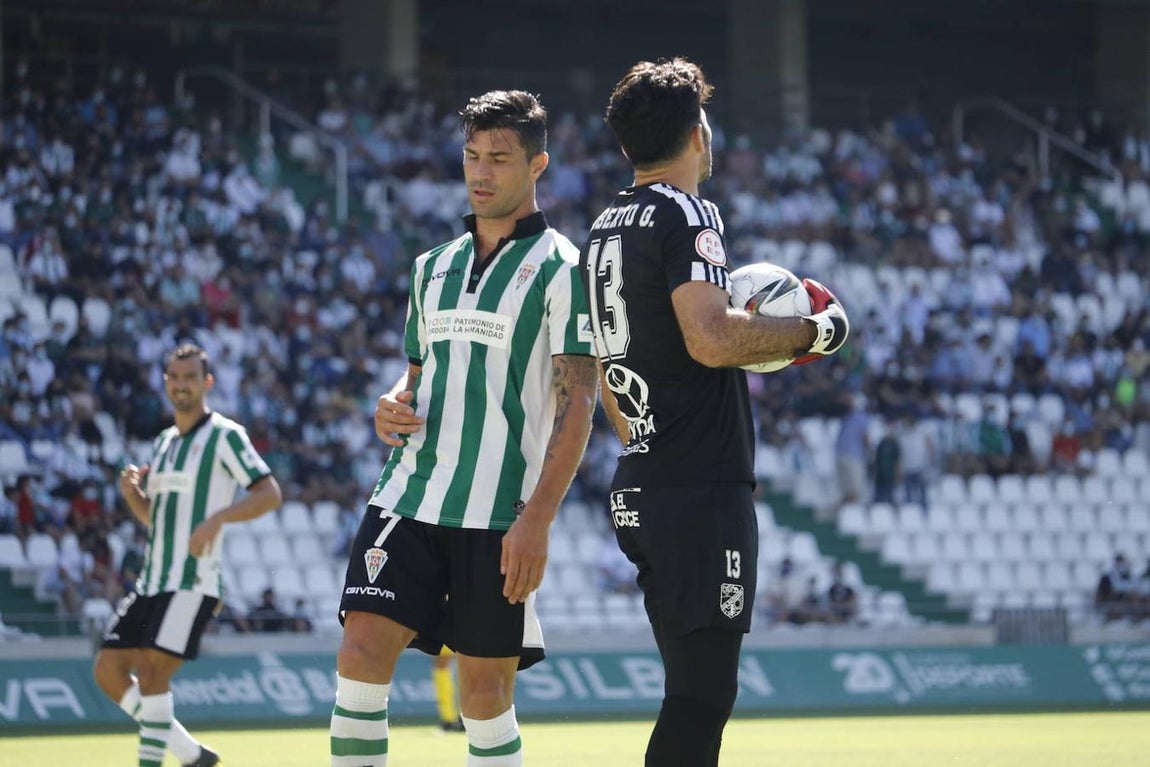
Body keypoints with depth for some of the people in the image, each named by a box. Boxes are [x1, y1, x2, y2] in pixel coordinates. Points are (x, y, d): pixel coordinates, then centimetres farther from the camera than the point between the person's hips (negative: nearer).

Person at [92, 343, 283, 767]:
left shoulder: (225, 435, -5)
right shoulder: (163, 441, 18)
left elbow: (269, 493, -12)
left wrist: (218, 517, -25)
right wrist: (131, 492, 4)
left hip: (192, 581, -8)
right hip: (151, 581, 8)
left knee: (151, 673, -18)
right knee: (108, 670, 3)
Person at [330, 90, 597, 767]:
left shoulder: (560, 268, -3)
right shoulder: (434, 267, 16)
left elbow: (577, 405, -8)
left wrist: (537, 519, -17)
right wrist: (392, 408, 2)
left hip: (499, 520, -5)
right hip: (409, 497, 5)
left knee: (484, 692, -1)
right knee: (362, 655, -10)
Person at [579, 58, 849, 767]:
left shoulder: (605, 230, 17)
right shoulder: (687, 215, -10)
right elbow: (711, 338, -23)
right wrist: (814, 331, -11)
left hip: (641, 489, 9)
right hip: (703, 491, -9)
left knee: (697, 690, 12)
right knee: (703, 695, -10)